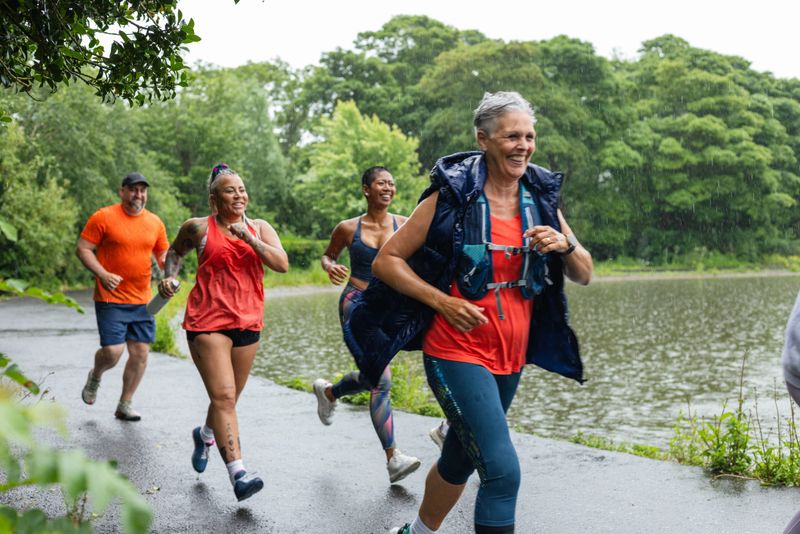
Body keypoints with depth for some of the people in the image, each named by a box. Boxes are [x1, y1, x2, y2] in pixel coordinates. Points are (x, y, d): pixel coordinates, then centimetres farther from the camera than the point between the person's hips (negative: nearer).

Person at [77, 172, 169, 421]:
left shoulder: (155, 222, 9)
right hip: (111, 299, -5)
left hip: (142, 301, 5)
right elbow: (83, 249, -5)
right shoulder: (103, 217, -5)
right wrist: (103, 274, -18)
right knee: (112, 352, -11)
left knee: (140, 354, 4)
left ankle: (124, 406, 19)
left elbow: (163, 255, 18)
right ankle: (95, 376, 24)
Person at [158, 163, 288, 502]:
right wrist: (169, 276, 4)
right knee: (223, 397, -16)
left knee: (228, 398, 15)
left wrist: (249, 238, -15)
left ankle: (205, 435, 48)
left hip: (247, 322, 4)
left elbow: (282, 264, -7)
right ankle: (238, 474, -20)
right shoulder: (199, 228, 2)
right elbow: (175, 250, 23)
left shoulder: (260, 228, 8)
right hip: (208, 321, -4)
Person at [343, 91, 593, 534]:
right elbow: (386, 260, -7)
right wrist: (443, 302, -18)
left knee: (459, 460, 21)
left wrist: (564, 245, -13)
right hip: (457, 352, -6)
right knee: (502, 471, -17)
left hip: (510, 356, 6)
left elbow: (584, 274, 9)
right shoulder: (451, 197, -10)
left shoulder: (541, 199, 5)